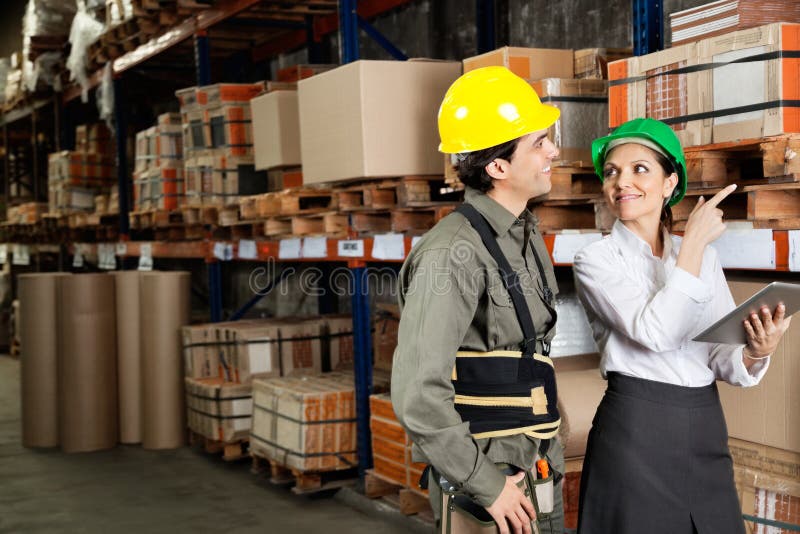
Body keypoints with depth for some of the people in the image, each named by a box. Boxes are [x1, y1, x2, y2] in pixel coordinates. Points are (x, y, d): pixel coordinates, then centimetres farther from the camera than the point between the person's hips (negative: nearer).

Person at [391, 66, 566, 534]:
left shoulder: (528, 236, 8)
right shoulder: (454, 253, -21)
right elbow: (418, 393, -26)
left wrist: (550, 456, 16)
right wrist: (486, 486, -19)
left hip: (537, 473, 8)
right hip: (486, 483, -8)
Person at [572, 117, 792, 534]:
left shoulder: (704, 256, 8)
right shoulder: (596, 260, -5)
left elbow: (722, 358, 5)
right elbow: (655, 332, -21)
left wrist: (755, 354, -17)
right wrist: (694, 242, -14)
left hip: (707, 433, 5)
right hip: (635, 432, -4)